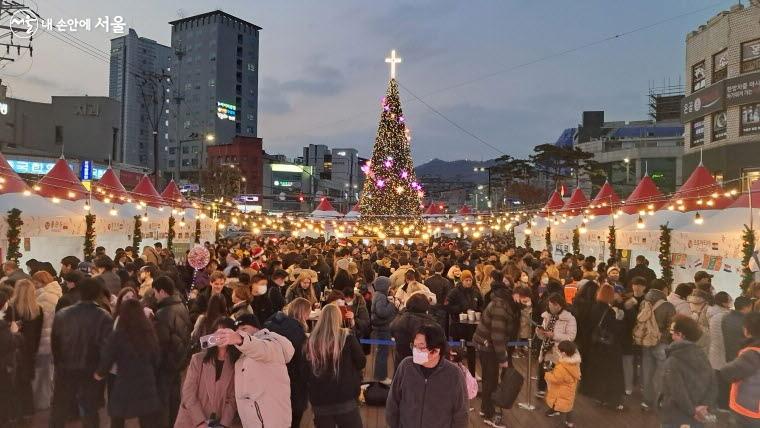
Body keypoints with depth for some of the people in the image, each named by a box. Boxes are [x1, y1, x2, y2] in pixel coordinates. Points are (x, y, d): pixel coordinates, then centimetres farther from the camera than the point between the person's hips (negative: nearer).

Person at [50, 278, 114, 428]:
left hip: (65, 370, 2)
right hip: (91, 372, -2)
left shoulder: (62, 314, -7)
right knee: (90, 413, 10)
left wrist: (58, 364, 10)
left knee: (59, 411, 20)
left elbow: (54, 343, -2)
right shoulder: (103, 317, -17)